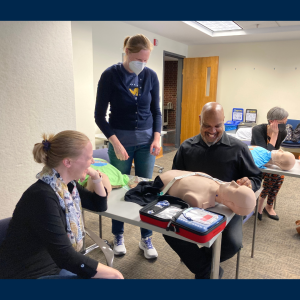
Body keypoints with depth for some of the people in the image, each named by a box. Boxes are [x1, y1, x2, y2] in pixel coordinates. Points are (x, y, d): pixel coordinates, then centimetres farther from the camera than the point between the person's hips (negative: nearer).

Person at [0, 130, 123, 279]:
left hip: (54, 266, 8)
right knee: (111, 276, -15)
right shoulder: (42, 197, -28)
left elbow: (100, 205, 11)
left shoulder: (67, 184, -4)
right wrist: (112, 273, -19)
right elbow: (66, 257, -28)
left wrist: (96, 176, -6)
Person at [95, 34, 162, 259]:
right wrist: (115, 143, -16)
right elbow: (99, 115, -8)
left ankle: (146, 239, 23)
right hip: (121, 141, -2)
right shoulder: (110, 75, -9)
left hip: (146, 141, 2)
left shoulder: (151, 76, -1)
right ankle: (118, 236, 29)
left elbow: (156, 111, 7)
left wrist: (157, 137, -7)